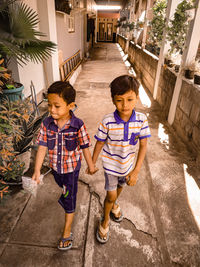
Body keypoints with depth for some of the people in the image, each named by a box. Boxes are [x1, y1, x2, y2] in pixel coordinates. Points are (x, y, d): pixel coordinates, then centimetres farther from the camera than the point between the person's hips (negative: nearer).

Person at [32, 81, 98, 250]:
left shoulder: (78, 125, -24)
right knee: (62, 185, 32)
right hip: (55, 167, 4)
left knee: (69, 199, 8)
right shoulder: (47, 124, -15)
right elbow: (42, 147, -11)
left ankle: (67, 232, 27)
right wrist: (37, 170, -13)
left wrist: (91, 165, -2)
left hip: (71, 168, -3)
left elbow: (85, 147, -13)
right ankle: (66, 193, 68)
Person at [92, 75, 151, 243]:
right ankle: (105, 220, 38)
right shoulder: (107, 121, -25)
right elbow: (100, 143, -12)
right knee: (111, 195, 7)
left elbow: (143, 145, -14)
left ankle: (114, 205, 61)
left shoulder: (141, 119, -20)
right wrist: (92, 164, -1)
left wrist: (136, 171, -17)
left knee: (120, 187, 28)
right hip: (111, 165, -3)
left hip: (127, 165, 3)